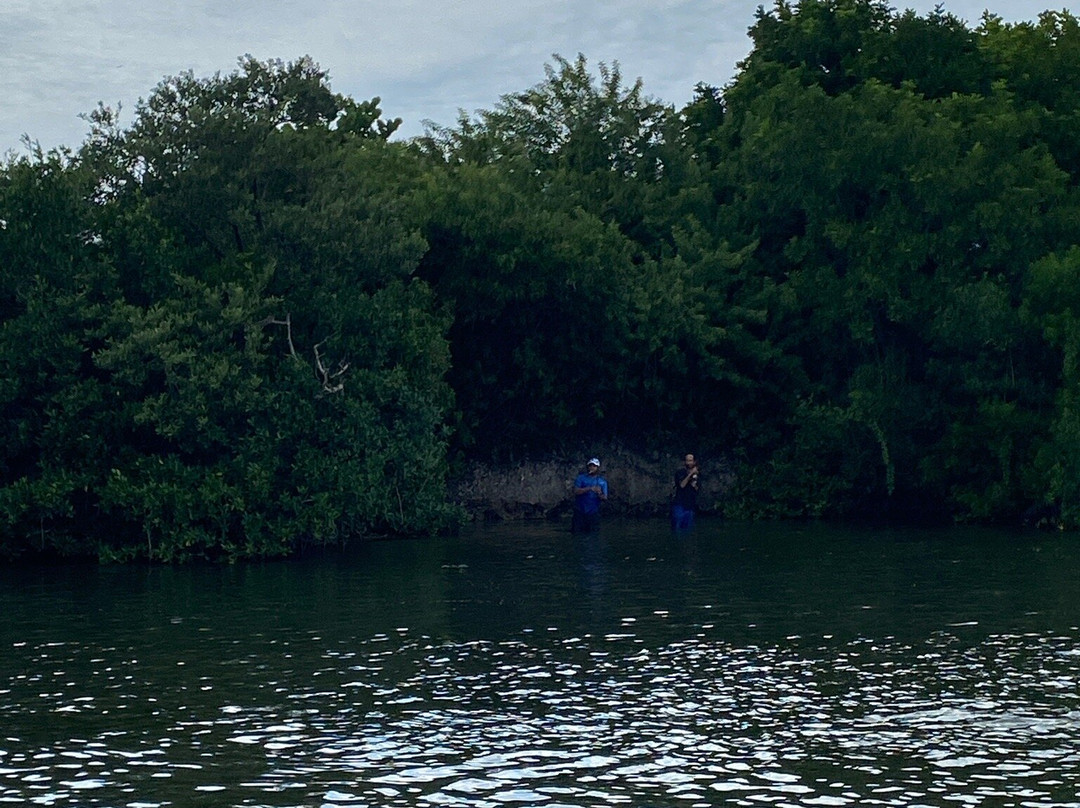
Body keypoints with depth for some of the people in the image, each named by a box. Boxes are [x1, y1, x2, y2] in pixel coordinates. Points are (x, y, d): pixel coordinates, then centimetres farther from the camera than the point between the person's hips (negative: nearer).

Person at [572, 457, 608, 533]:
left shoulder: (602, 482, 6)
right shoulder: (581, 478, 4)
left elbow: (605, 498, 0)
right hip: (579, 512, -1)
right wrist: (589, 488, -22)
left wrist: (600, 494, -23)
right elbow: (576, 491, -9)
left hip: (593, 513, 1)